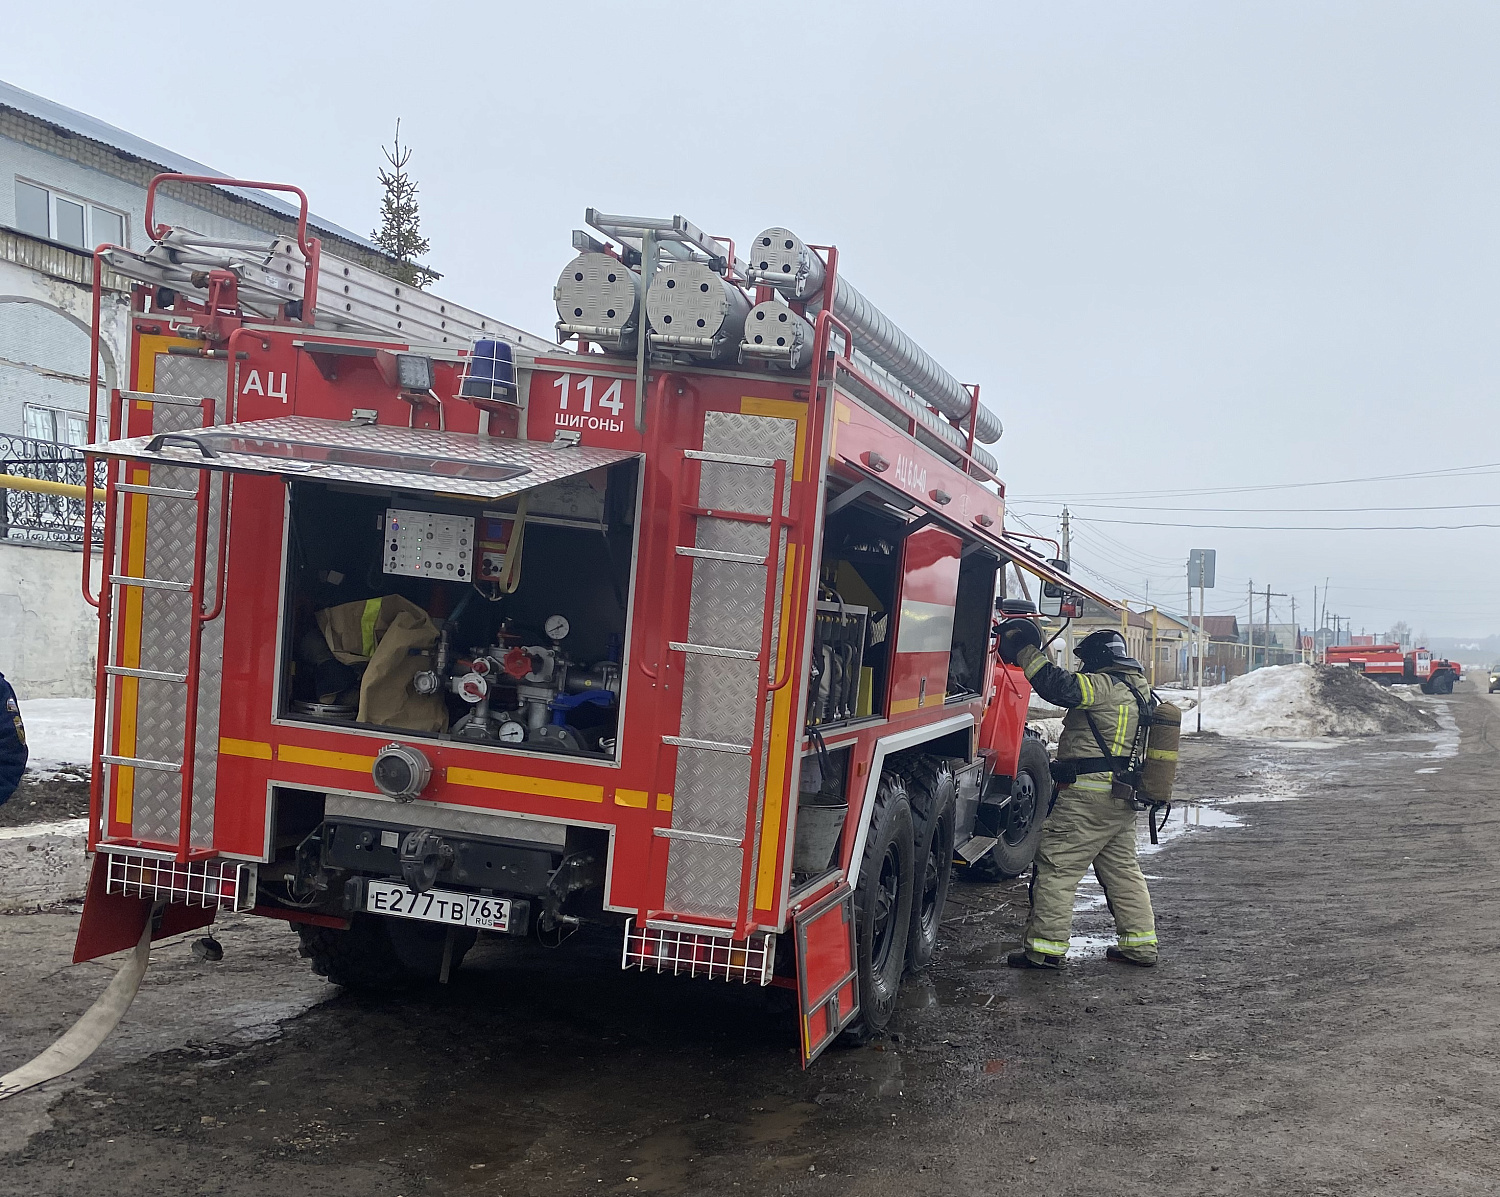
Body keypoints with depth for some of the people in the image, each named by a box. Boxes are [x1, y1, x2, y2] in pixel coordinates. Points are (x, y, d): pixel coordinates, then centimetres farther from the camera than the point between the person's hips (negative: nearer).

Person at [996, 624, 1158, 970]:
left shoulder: (1104, 685, -14)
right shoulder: (1137, 688, 16)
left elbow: (1060, 686, -27)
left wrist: (1025, 652, -21)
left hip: (1088, 795, -10)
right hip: (1122, 800, 10)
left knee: (1056, 867, -4)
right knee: (1123, 869, 17)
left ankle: (1046, 947, -4)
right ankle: (1140, 944, 20)